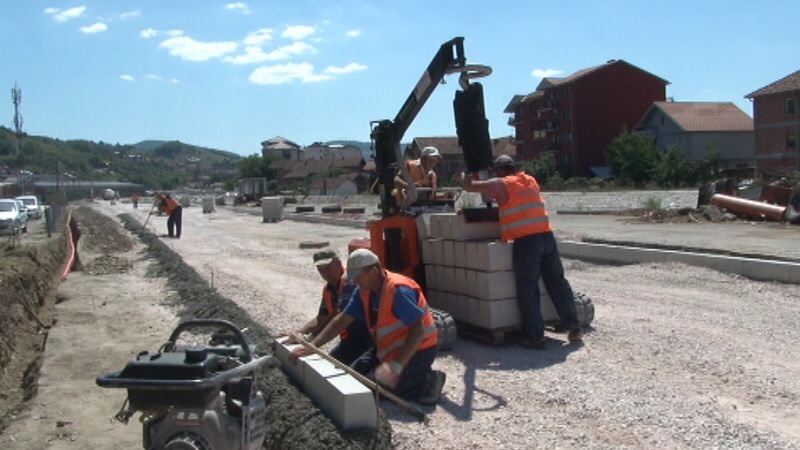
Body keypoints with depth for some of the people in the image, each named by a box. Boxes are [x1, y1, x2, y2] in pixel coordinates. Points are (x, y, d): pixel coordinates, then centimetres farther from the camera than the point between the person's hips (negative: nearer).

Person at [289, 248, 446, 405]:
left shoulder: (398, 290, -28)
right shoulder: (363, 291, -1)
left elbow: (418, 330, -30)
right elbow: (342, 320, 2)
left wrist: (396, 366, -36)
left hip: (417, 351, -9)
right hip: (388, 349, 9)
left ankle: (426, 383, -5)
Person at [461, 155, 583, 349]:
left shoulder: (502, 184, 1)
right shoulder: (530, 180, 19)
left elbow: (469, 186, 2)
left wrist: (466, 176, 22)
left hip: (526, 241, -6)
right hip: (547, 236, 6)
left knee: (528, 289, 1)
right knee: (558, 282, 13)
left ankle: (535, 337, 3)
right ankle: (574, 327, 19)